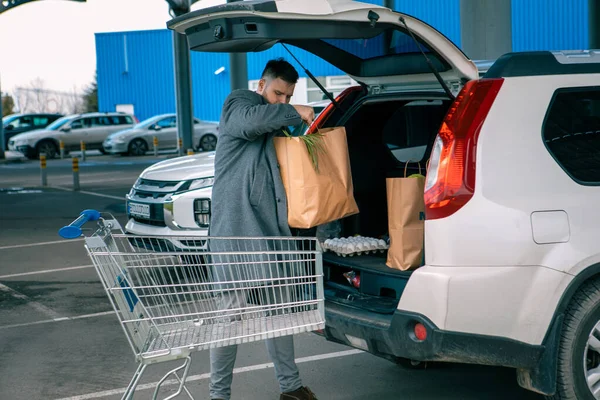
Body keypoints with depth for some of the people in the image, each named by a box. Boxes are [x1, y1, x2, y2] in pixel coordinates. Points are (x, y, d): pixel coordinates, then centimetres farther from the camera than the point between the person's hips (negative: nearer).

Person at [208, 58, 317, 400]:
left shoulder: (276, 127, 23)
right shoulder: (237, 105, 1)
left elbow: (289, 170, 26)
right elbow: (251, 120, -24)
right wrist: (296, 113, -15)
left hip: (271, 231, 8)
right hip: (236, 230, -8)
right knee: (233, 313, -8)